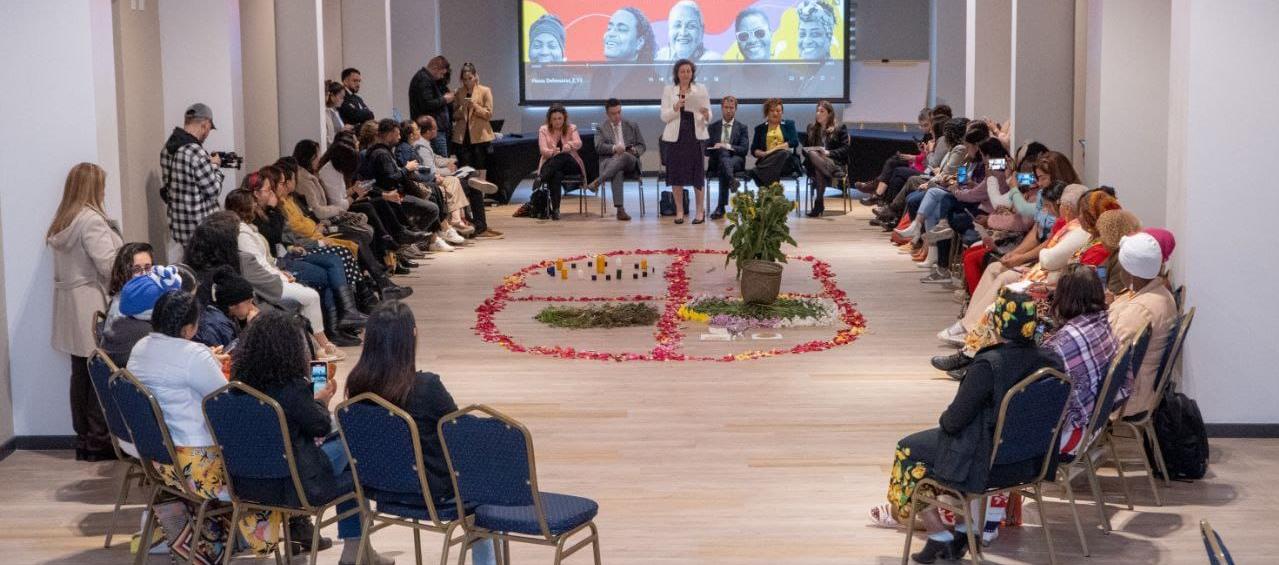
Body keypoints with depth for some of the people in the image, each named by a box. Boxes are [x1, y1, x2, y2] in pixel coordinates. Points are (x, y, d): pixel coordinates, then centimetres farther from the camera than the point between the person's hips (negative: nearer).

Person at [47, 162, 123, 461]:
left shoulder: (60, 222, 13)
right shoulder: (92, 220, -14)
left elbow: (64, 267, 14)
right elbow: (108, 265, -17)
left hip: (70, 308, 9)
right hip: (93, 306, -9)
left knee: (81, 372, 11)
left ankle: (83, 439, 16)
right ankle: (98, 441, -1)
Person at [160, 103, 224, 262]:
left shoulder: (168, 148, 5)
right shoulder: (196, 153, -21)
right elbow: (214, 190, -15)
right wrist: (215, 167, 4)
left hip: (176, 229, 8)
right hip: (200, 229, -8)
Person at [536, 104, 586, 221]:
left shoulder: (571, 128, 7)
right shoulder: (543, 130, 6)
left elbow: (578, 143, -12)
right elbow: (543, 150, -9)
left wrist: (570, 145, -37)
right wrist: (552, 152, -32)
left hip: (570, 164, 1)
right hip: (550, 164, -1)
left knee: (562, 157, -36)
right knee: (556, 174, -38)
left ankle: (540, 180, -42)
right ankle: (555, 209, -44)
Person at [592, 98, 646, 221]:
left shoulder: (632, 126, 22)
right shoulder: (601, 128, 16)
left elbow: (641, 146, 19)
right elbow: (599, 147, 0)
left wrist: (635, 151, -5)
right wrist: (614, 148, -19)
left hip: (630, 161, 1)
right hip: (610, 161, -1)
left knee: (624, 155, -38)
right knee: (618, 172, -39)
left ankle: (598, 180, -42)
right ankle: (620, 209, -48)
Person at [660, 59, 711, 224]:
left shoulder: (701, 89, 6)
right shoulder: (668, 90, 5)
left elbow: (708, 117, 4)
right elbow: (664, 116, 0)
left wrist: (706, 115, -19)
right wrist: (676, 107, -18)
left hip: (696, 134, 0)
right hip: (675, 136, 0)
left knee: (697, 172, -2)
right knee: (676, 173, 0)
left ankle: (700, 210, 5)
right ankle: (679, 211, 9)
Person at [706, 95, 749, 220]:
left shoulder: (741, 127, 15)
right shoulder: (713, 127, 19)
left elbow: (744, 149, 1)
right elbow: (706, 150, 11)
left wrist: (728, 146, -15)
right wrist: (716, 148, -12)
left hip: (736, 161, 0)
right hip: (717, 162, 0)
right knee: (722, 152, -37)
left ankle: (721, 207, -49)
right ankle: (732, 180, -64)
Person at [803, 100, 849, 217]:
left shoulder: (840, 128, 10)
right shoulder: (812, 128, 24)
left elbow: (845, 149, 0)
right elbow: (805, 147, 21)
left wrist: (828, 153, -16)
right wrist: (809, 151, -5)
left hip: (835, 162, -3)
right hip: (815, 162, 3)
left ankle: (819, 203, -44)